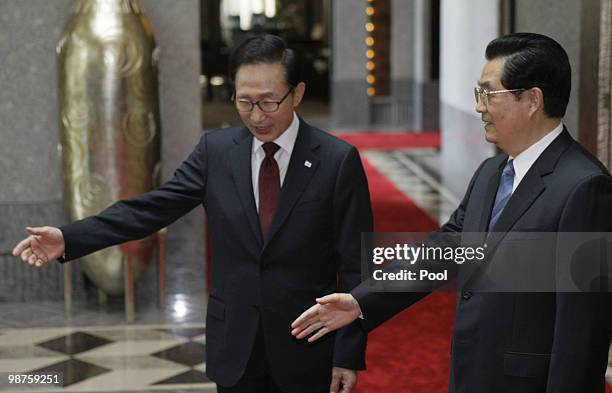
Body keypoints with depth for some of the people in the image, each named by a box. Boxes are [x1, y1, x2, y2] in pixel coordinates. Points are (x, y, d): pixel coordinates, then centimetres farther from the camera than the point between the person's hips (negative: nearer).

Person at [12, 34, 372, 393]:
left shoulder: (338, 160, -10)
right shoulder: (216, 150, 0)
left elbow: (354, 268, -7)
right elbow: (157, 207, -4)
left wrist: (349, 355, -8)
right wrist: (69, 238, -15)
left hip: (306, 349, -2)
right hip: (234, 344, 3)